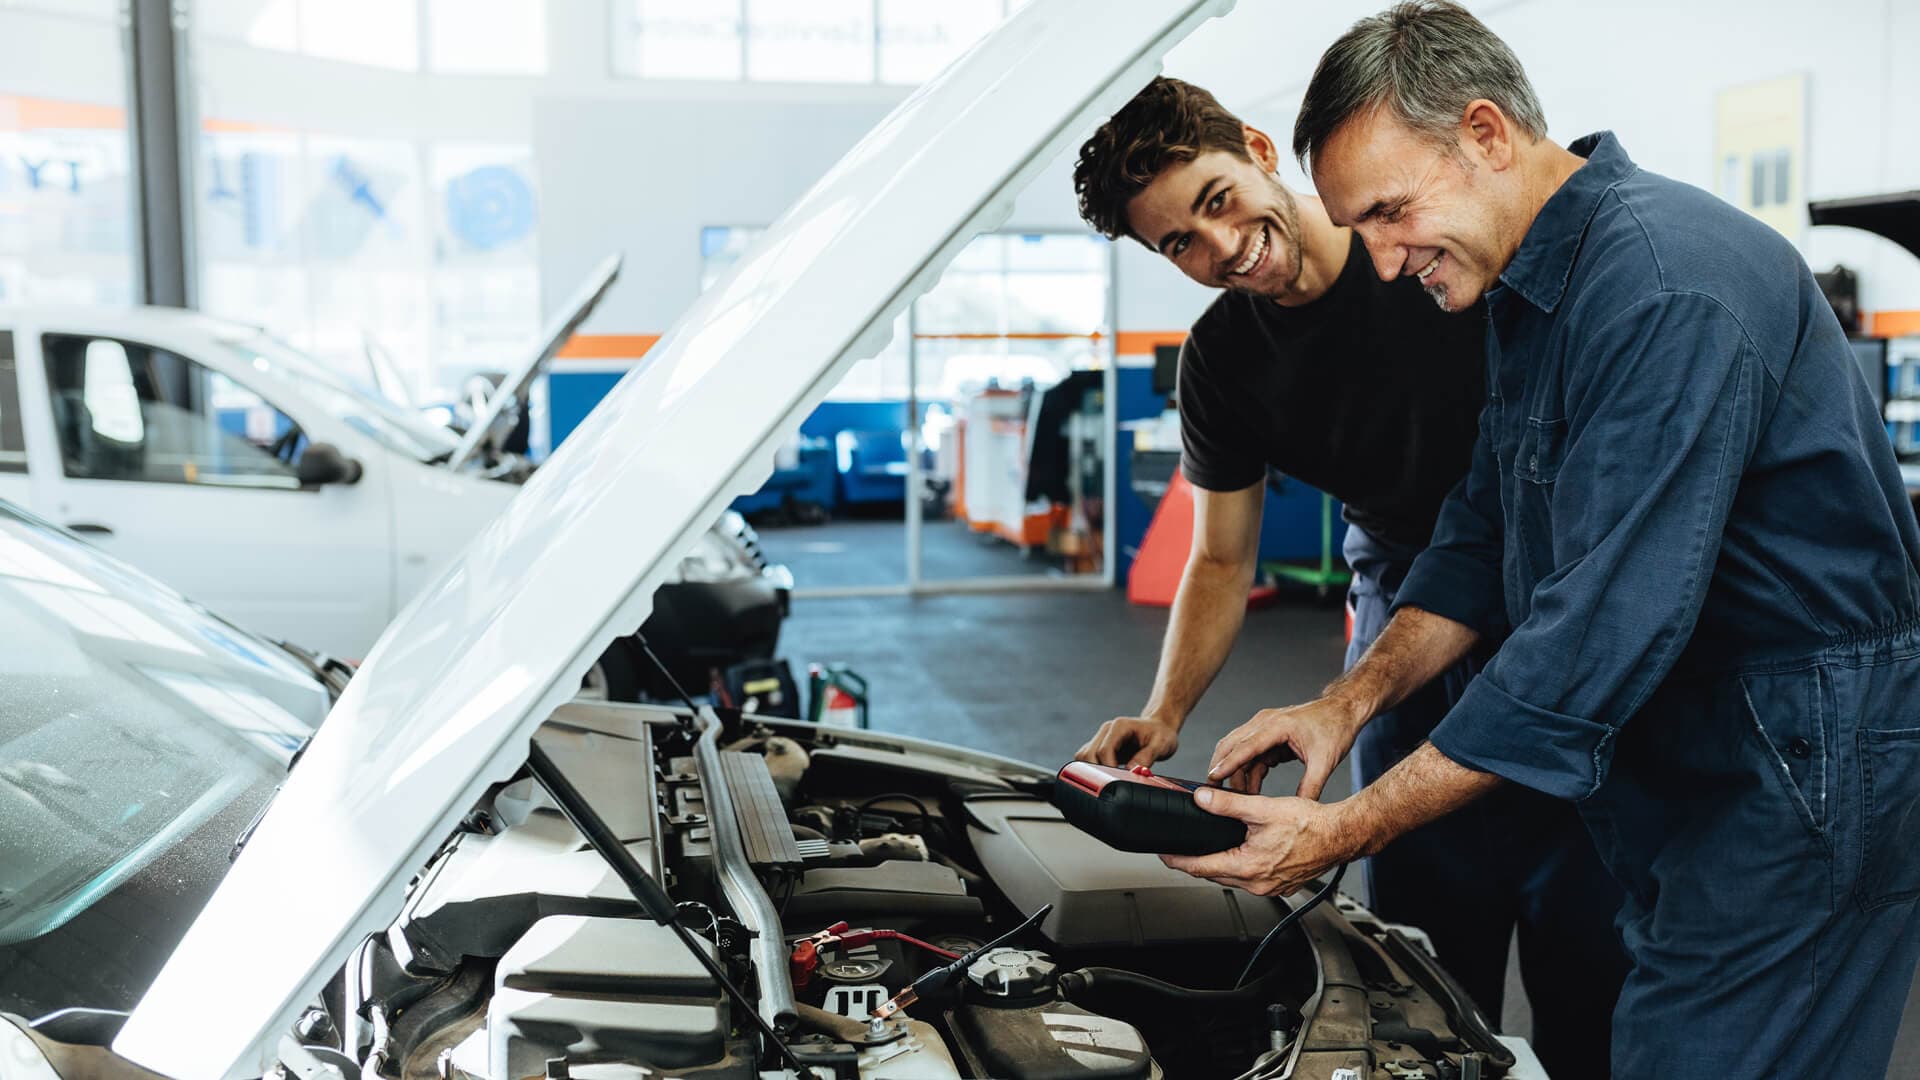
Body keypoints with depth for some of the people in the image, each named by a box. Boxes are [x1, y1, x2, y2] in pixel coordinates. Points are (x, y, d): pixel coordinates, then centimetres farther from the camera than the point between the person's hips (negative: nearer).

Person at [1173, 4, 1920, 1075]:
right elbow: (1483, 541, 16)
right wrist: (1349, 701, 1)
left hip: (1799, 777, -9)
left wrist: (1348, 829, -25)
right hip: (1680, 770, 10)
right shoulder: (1531, 285, 9)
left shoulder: (1669, 287, -24)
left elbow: (1604, 625, -29)